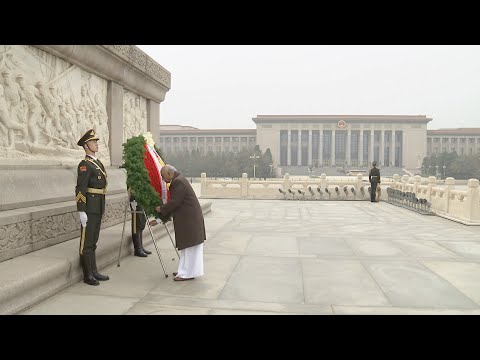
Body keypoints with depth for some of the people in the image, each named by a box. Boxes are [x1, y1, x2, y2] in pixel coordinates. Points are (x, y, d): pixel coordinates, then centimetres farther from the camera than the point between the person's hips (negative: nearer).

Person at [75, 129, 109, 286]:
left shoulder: (98, 163, 15)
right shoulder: (84, 164, -12)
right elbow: (81, 189, -18)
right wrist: (81, 211, -22)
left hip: (98, 208, 9)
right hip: (89, 208, -9)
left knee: (93, 241, 14)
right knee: (87, 242, 0)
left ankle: (93, 271, 23)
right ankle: (87, 275, 8)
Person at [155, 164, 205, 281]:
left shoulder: (179, 182, -17)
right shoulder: (178, 181, 15)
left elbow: (174, 202, -21)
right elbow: (174, 202, 18)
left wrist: (161, 209, -4)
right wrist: (161, 218, 18)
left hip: (189, 219, -10)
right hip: (187, 218, 10)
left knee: (189, 246, -2)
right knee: (187, 246, 16)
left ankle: (188, 273, 7)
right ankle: (185, 270, 27)